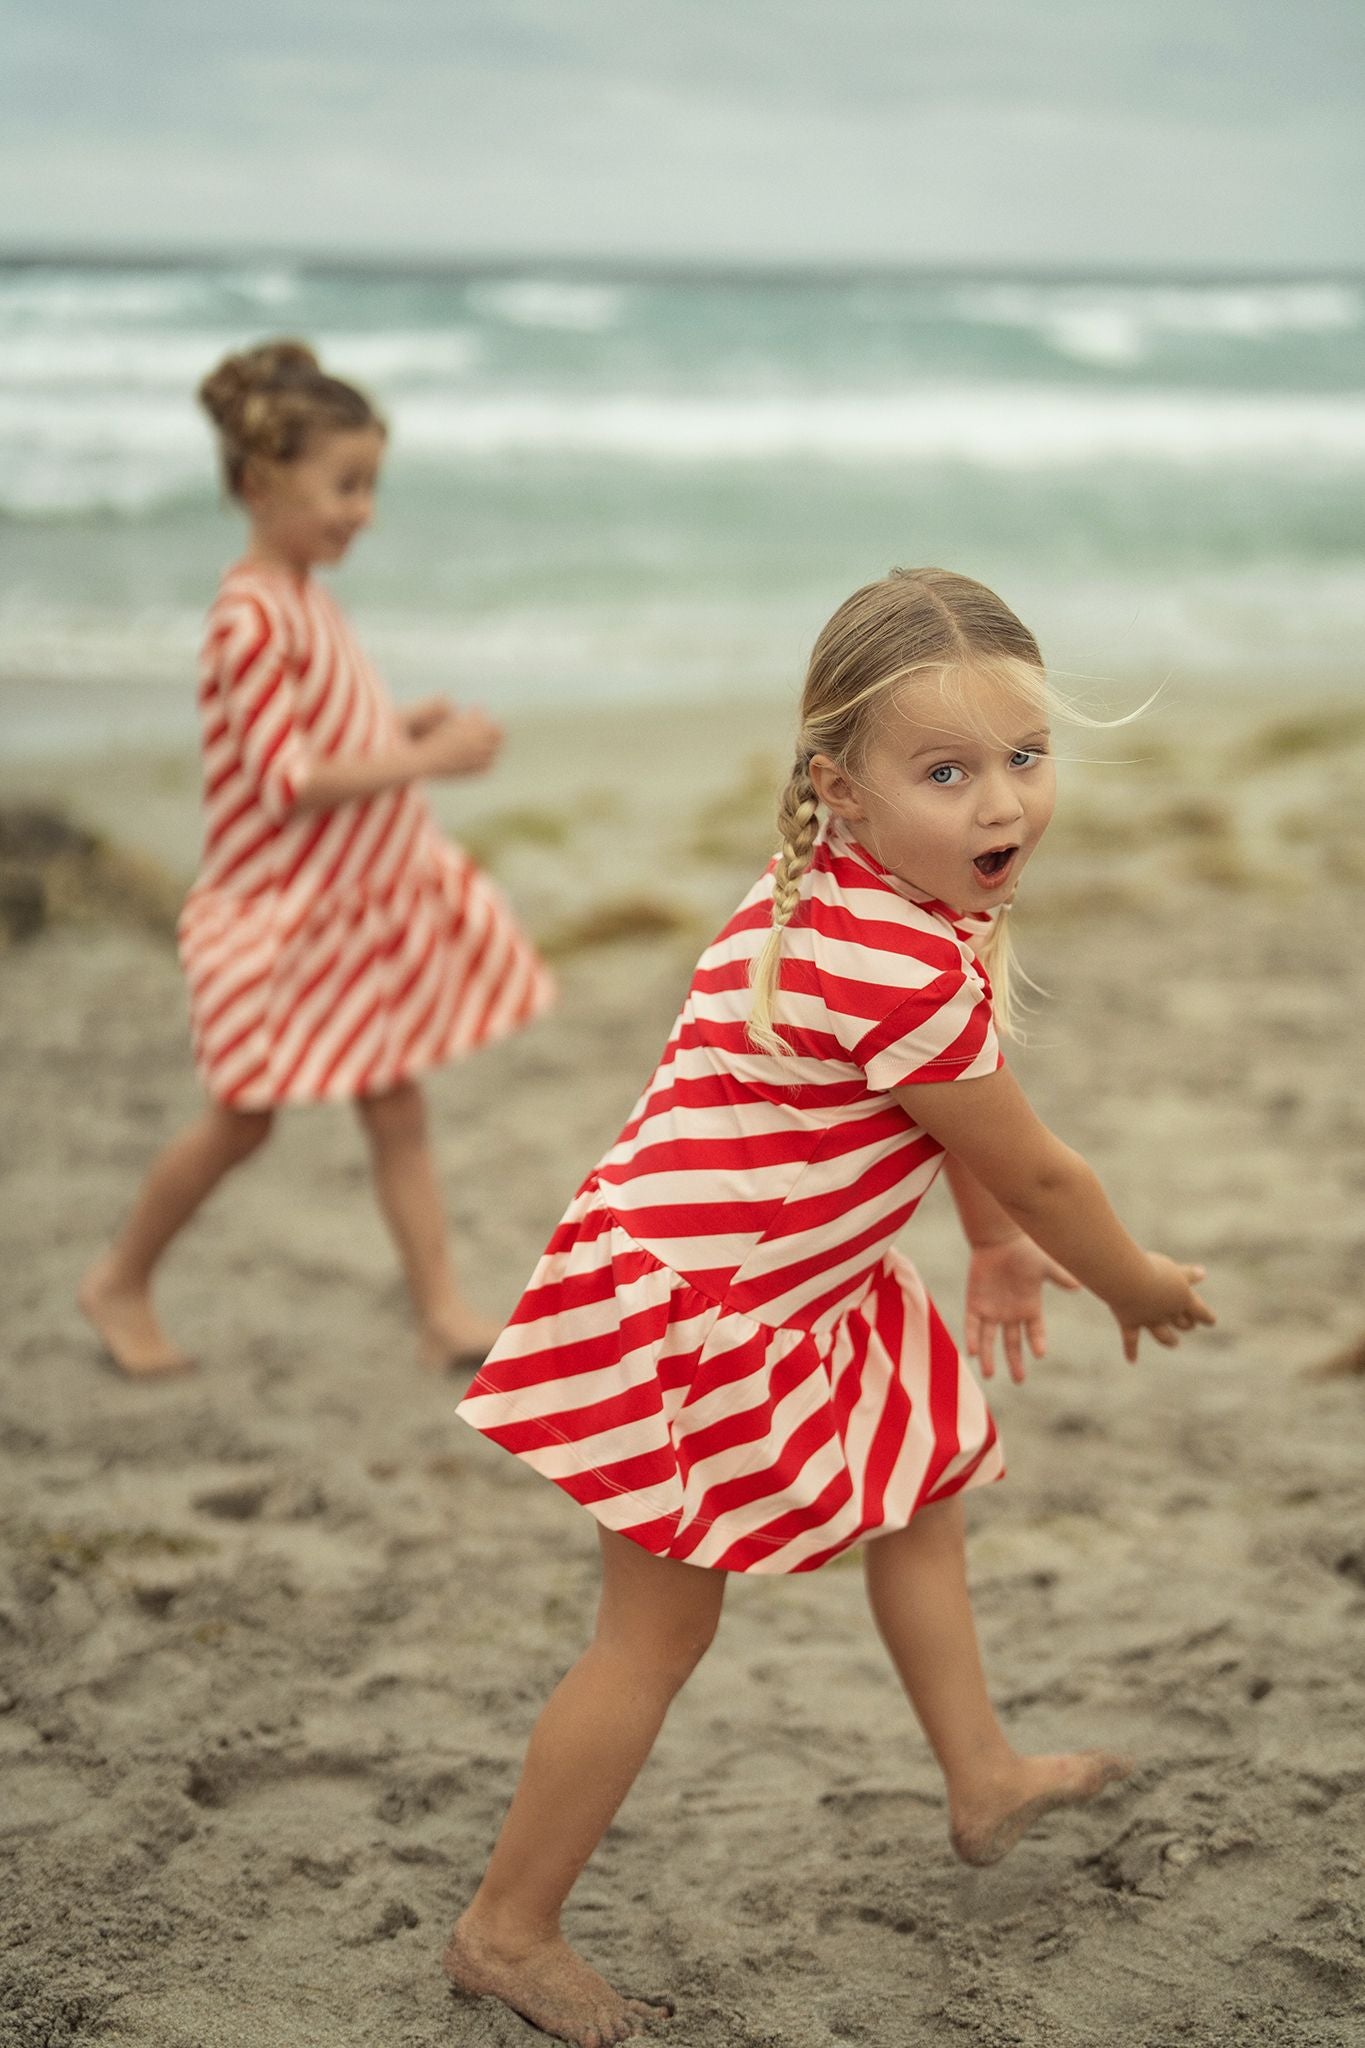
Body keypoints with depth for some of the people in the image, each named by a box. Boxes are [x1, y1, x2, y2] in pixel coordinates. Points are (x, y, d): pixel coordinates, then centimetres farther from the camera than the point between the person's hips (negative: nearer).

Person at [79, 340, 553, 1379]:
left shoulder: (306, 595, 8)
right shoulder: (251, 615, -22)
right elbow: (286, 780, -26)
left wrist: (408, 724, 3)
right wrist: (427, 760, -25)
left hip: (362, 894, 8)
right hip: (282, 910, -8)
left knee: (397, 1102, 7)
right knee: (244, 1117, 5)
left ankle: (445, 1311, 10)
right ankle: (121, 1281, 25)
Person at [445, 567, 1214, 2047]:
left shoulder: (861, 895, 0)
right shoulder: (903, 967, -31)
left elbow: (954, 1102, 18)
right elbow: (1034, 1167, -17)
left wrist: (999, 1247, 24)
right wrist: (1141, 1288, 0)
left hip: (789, 1298, 11)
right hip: (681, 1315, -11)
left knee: (924, 1484, 25)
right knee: (659, 1631, 1)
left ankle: (984, 1778, 45)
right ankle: (505, 1928, 17)